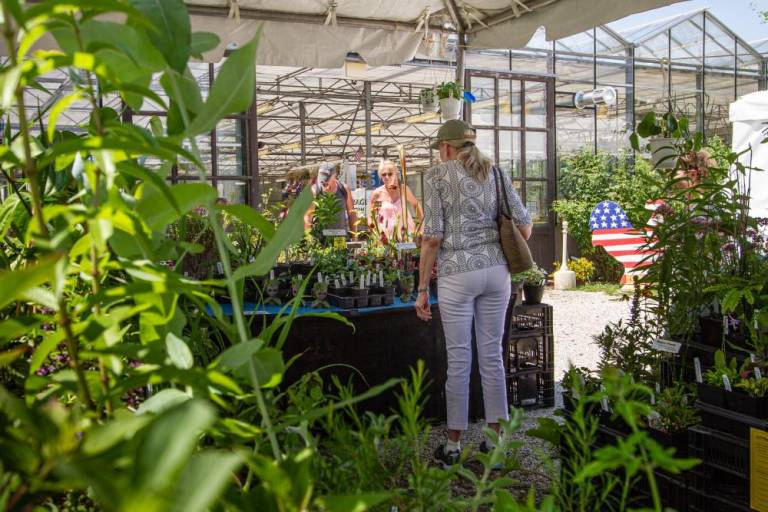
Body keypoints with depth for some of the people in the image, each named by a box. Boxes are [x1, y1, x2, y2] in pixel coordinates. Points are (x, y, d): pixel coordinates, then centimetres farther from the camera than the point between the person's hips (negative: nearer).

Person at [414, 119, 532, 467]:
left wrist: (422, 289, -3)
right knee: (492, 355, 12)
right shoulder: (494, 172, 10)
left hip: (457, 273, -4)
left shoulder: (437, 175, -2)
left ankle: (454, 445, 16)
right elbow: (524, 225, 7)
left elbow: (432, 237, -8)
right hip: (496, 270, 4)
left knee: (459, 360, 4)